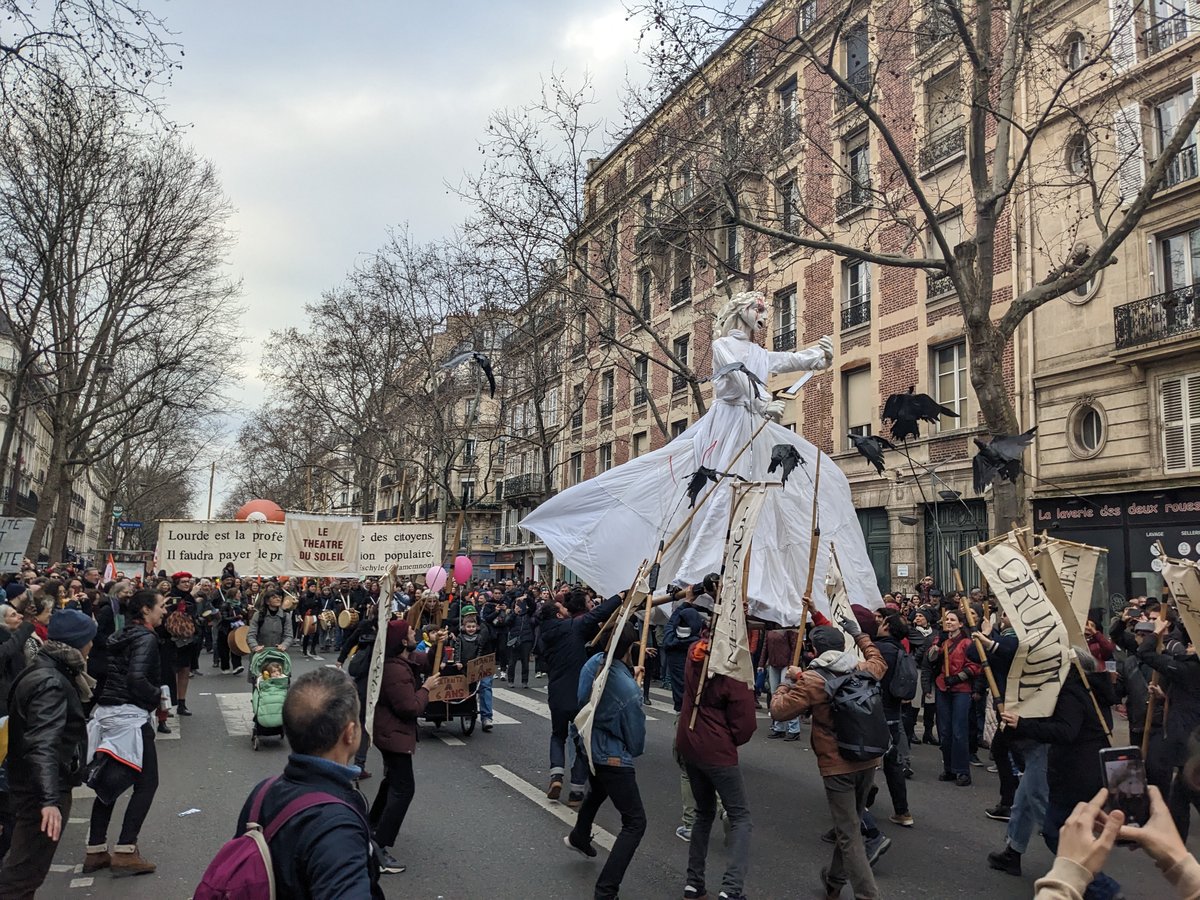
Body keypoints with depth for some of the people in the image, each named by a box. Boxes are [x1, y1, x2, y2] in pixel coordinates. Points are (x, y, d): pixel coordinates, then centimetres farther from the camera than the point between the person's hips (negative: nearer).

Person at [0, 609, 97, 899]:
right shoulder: (51, 683, -24)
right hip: (41, 790, -10)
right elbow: (43, 745, -36)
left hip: (31, 785, 10)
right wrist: (50, 799, -45)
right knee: (24, 873, -1)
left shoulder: (47, 669, 7)